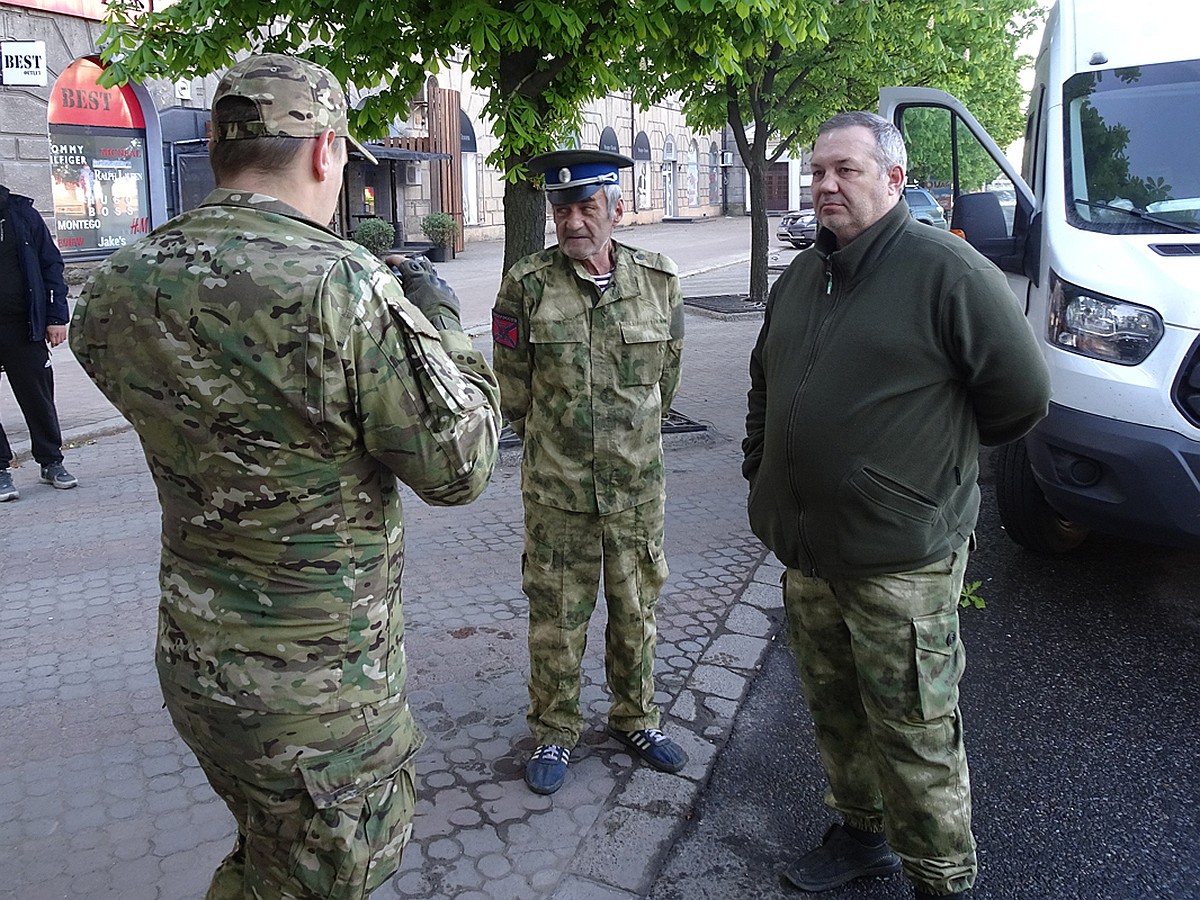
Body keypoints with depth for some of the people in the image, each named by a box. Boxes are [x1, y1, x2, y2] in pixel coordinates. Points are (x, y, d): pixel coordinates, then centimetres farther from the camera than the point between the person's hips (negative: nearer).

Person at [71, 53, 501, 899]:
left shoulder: (122, 283, -6)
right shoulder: (346, 288, -26)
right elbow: (459, 465, -19)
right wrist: (440, 320, -4)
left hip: (193, 656, 7)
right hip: (316, 681, -6)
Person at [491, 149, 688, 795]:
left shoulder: (659, 281, -2)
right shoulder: (527, 286, -8)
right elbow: (513, 387, 3)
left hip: (639, 487, 2)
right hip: (555, 493, -2)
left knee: (635, 612, 16)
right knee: (556, 619, 10)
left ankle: (635, 718, 37)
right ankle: (554, 733, 30)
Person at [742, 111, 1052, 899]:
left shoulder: (945, 270, -12)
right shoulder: (802, 276, 12)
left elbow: (1022, 395, -9)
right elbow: (765, 382, 25)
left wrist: (936, 453, 3)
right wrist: (762, 473, 20)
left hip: (901, 558, -7)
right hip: (806, 547, 7)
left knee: (914, 732, 3)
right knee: (836, 710, 20)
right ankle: (862, 835, 40)